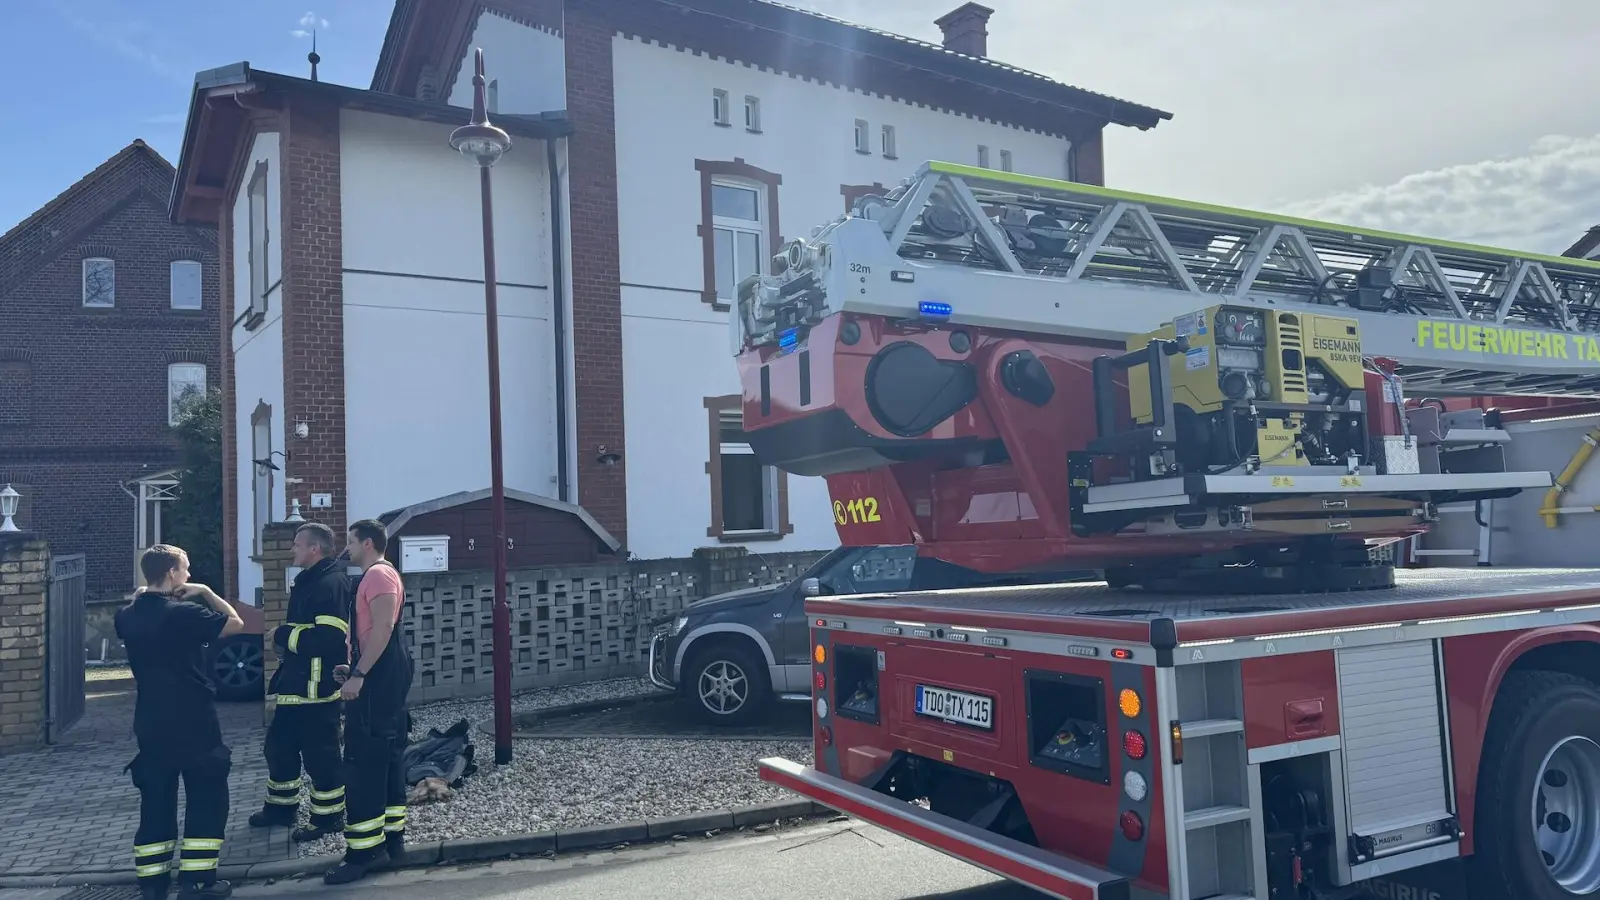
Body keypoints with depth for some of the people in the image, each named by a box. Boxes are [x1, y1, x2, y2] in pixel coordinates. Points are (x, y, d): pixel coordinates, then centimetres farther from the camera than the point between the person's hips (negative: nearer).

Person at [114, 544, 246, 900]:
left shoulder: (128, 617, 2)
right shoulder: (186, 613, -16)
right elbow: (236, 623, -6)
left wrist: (141, 596, 13)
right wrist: (205, 592, -2)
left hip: (150, 724, 6)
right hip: (194, 723, -6)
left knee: (155, 801, 14)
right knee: (206, 799, 4)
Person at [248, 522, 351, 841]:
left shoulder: (331, 583, -18)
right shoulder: (306, 581, 15)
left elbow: (327, 638, -28)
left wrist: (283, 635, -15)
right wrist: (285, 642, 7)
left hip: (317, 687, -11)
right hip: (296, 683, 11)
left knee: (319, 754, -1)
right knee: (279, 746, 20)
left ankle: (328, 817, 12)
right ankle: (282, 807, 35)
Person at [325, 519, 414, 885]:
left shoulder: (378, 575, -13)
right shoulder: (376, 576, 20)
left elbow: (383, 627, -24)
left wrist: (359, 674, -25)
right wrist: (354, 669, 19)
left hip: (378, 675, -11)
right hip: (384, 674, 11)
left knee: (362, 760, -10)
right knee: (385, 755, 13)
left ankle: (363, 851, -8)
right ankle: (392, 835, 19)